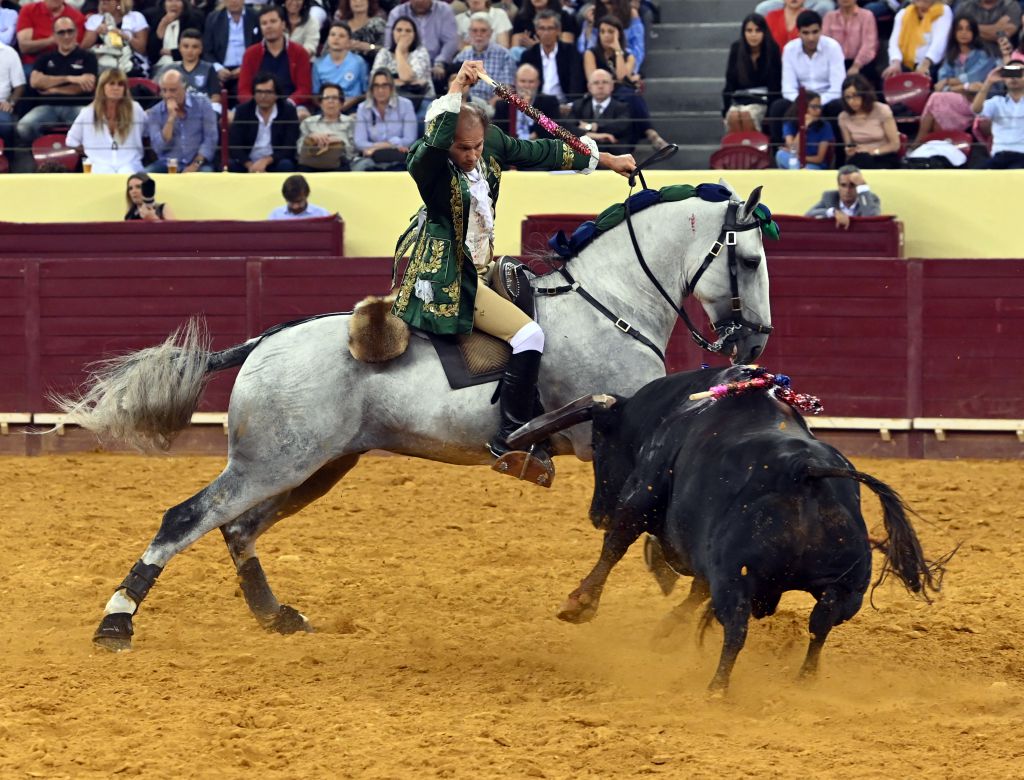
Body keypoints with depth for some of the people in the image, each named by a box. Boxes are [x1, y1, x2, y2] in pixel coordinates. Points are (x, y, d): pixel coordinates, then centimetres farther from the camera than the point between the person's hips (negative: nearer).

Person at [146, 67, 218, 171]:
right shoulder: (154, 113, 4)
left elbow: (210, 138, -2)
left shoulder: (202, 104, 3)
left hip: (198, 164, -1)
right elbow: (159, 148, -8)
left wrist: (195, 164, -14)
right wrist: (171, 118, -14)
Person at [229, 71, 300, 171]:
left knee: (285, 165, -33)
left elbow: (290, 148, -9)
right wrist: (250, 165, -23)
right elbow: (234, 145, -6)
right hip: (248, 164, 0)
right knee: (231, 166, -30)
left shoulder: (288, 111, -3)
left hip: (275, 163, 0)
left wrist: (265, 161, -24)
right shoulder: (243, 111, 0)